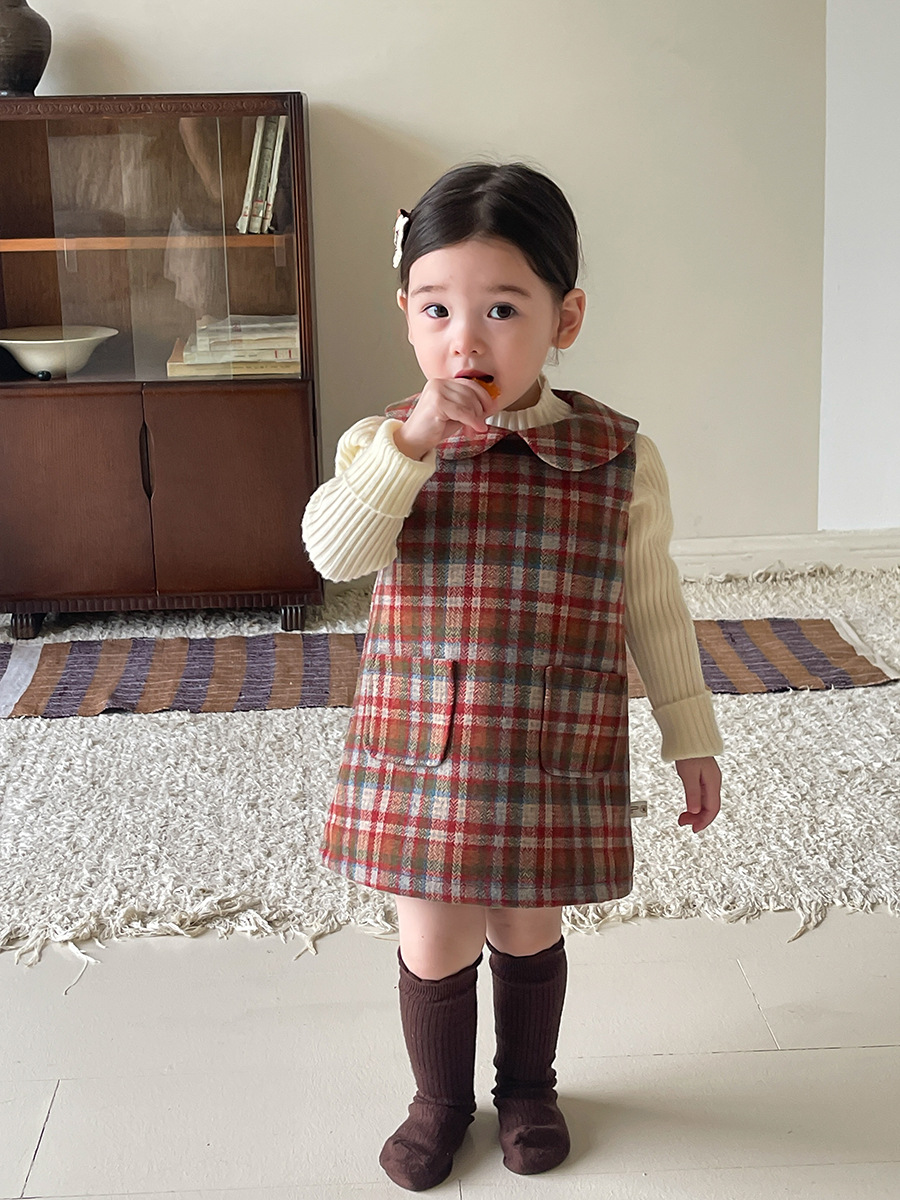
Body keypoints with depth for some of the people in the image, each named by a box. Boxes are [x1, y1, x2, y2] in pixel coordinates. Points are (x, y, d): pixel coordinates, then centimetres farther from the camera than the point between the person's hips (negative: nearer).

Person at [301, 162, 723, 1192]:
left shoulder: (619, 458, -5)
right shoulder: (385, 444, -4)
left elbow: (653, 608, 4)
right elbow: (336, 552, -22)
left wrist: (691, 735, 8)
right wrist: (413, 439, -31)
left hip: (557, 762, 0)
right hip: (418, 758, 0)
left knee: (528, 933, 17)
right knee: (433, 945, 11)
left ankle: (527, 1087, 45)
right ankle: (440, 1098, 39)